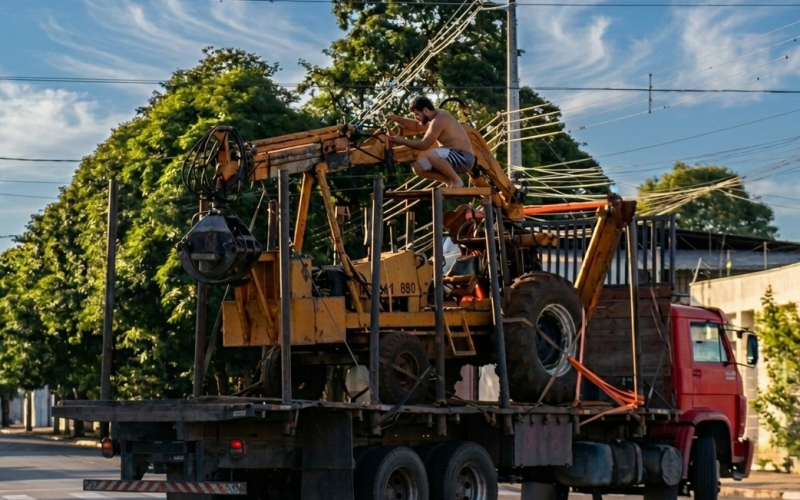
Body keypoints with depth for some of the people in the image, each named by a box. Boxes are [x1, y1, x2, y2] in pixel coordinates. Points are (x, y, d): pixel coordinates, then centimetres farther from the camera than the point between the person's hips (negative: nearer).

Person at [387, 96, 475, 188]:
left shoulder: (439, 119, -17)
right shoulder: (437, 117, 15)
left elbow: (424, 145, -18)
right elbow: (417, 126, 29)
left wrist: (403, 141, -5)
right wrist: (397, 119, 16)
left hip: (463, 158, -10)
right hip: (454, 158, 10)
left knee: (432, 155, -37)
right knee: (418, 167, 5)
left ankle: (457, 181, -17)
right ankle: (451, 182, 8)